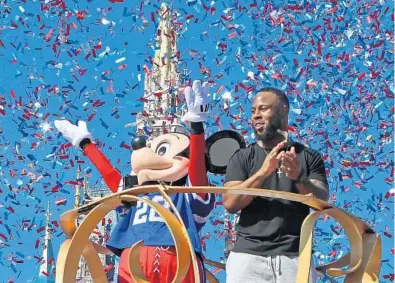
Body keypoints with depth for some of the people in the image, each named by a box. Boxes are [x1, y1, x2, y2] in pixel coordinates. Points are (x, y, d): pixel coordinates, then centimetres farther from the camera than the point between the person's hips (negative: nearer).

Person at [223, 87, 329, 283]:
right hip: (248, 256, 0)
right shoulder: (242, 158, 10)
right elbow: (230, 204, -3)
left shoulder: (309, 157, 11)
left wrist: (299, 178, -19)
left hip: (296, 257, 0)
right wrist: (263, 172, -17)